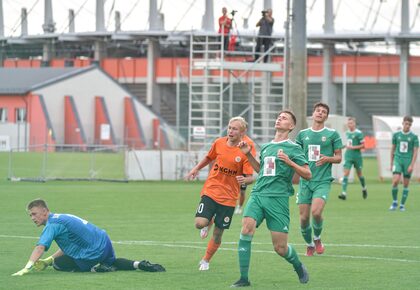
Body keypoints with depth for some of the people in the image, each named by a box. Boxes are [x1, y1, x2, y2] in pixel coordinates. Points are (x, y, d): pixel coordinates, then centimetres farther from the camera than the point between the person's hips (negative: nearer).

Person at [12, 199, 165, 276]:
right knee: (112, 263, 38)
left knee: (59, 264, 5)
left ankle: (95, 268, -5)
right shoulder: (61, 218, 14)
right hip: (105, 242, 9)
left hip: (95, 254, -9)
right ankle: (138, 264, 16)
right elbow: (67, 246, 19)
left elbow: (40, 248, -29)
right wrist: (48, 260, 9)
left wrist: (26, 268, -36)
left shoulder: (52, 225, -16)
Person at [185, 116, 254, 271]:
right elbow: (209, 158, 22)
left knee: (218, 233, 4)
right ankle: (209, 222, 20)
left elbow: (250, 177, -10)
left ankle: (205, 261, 27)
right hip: (211, 190, 1)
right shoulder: (219, 143, 1)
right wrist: (196, 169, 16)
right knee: (200, 223, -18)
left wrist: (244, 179, -31)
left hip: (229, 197, -1)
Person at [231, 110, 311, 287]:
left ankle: (299, 268, 31)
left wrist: (289, 162, -16)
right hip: (258, 195, 4)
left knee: (280, 248, -2)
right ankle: (244, 278, -17)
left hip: (278, 198, -4)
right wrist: (248, 154, 22)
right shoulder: (266, 147, 19)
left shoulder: (293, 148, 2)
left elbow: (307, 174, -4)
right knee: (246, 229, -21)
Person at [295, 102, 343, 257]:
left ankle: (317, 238, 7)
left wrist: (327, 159, -14)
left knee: (316, 212, -22)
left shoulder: (332, 134, 3)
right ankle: (309, 245, 24)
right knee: (304, 217, -1)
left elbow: (339, 157, 5)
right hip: (305, 180, 3)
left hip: (323, 180, -3)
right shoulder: (303, 134, 11)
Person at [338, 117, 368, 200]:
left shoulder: (358, 133, -11)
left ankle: (364, 189, 38)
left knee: (359, 174, 12)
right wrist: (347, 146, 9)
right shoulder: (347, 133, 9)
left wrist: (353, 147, -20)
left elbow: (363, 145, -12)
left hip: (357, 156, -4)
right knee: (346, 173, -10)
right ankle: (344, 193, -17)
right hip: (348, 156, 4)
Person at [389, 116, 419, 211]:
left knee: (406, 184, 3)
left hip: (408, 161, 0)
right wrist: (391, 163, 12)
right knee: (395, 181, -16)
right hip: (397, 160, 0)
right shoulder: (396, 135, 5)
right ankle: (394, 202, 1)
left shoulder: (414, 137, 0)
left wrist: (412, 165, -12)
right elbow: (393, 149, 13)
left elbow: (415, 152, -3)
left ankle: (402, 205, 13)